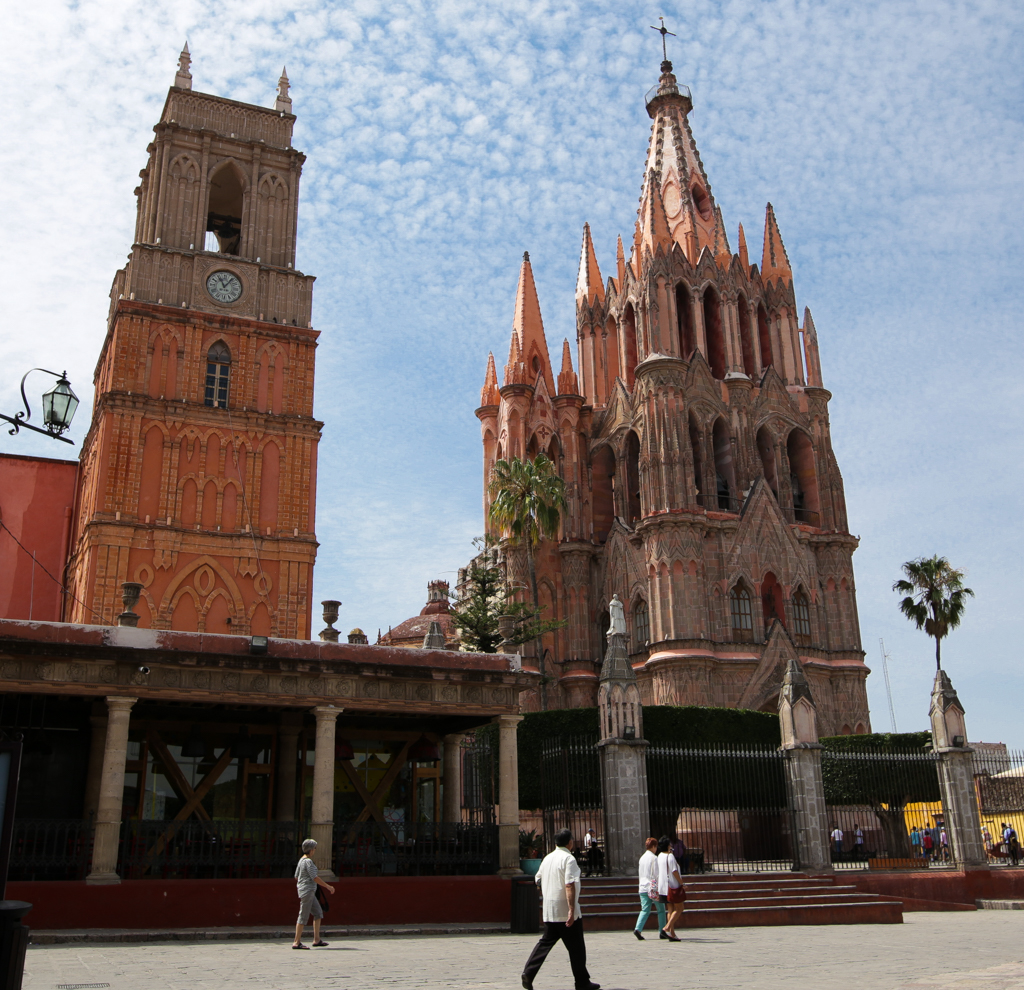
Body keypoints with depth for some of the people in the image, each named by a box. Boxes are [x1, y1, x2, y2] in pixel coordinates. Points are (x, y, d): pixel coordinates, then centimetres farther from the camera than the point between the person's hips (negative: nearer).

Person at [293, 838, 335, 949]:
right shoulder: (308, 861, -15)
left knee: (318, 913, 10)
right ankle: (297, 942, -3)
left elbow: (296, 876, 19)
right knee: (303, 916, -6)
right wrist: (328, 886, -13)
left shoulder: (301, 860, 13)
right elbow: (314, 877, -19)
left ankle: (317, 939, 10)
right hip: (308, 890, -10)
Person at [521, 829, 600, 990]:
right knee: (576, 947, 5)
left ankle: (528, 973, -1)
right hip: (565, 911, -7)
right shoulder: (568, 859, -13)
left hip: (549, 912, 7)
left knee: (545, 942, 12)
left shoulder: (547, 858, 10)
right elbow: (569, 886, -22)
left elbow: (539, 880, 20)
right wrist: (572, 910, -25)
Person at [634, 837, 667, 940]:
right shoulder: (654, 858, -9)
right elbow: (656, 874, -13)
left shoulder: (642, 858, 13)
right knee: (661, 910, 8)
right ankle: (662, 931, 8)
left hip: (643, 888, 6)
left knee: (645, 910, 2)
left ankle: (638, 929, -16)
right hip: (653, 888, -6)